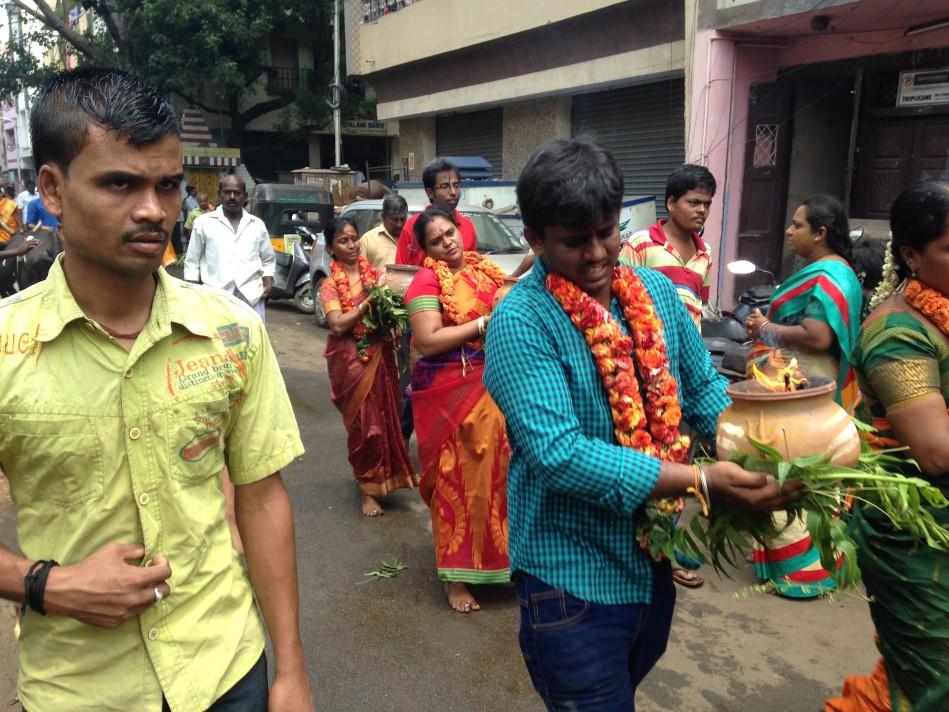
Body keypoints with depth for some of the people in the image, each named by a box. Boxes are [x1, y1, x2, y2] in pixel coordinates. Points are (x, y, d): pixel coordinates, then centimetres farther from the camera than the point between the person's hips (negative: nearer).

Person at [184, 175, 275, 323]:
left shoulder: (257, 224, 14)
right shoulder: (203, 222, 8)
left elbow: (268, 259, 21)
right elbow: (192, 261, 11)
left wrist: (268, 282, 3)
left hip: (251, 295, 2)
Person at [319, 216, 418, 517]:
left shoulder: (375, 273, 7)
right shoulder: (330, 285, -2)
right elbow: (338, 325, -14)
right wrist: (368, 302, -19)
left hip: (380, 353, 3)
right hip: (350, 358, -3)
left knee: (386, 415, 9)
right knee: (364, 421, 0)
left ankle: (382, 477, 31)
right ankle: (368, 489, 13)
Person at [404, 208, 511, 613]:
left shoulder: (484, 268, 11)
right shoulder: (427, 280, -9)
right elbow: (428, 341, -19)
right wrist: (484, 323, -17)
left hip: (492, 383, 6)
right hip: (449, 389, -6)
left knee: (495, 469, 13)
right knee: (458, 476, 0)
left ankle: (495, 555, 34)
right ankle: (455, 575, 14)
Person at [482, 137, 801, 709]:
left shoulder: (657, 292, 0)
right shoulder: (521, 321, -20)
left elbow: (704, 391, 6)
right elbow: (559, 455, -28)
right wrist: (702, 481, -30)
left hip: (656, 559, 7)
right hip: (574, 576, -6)